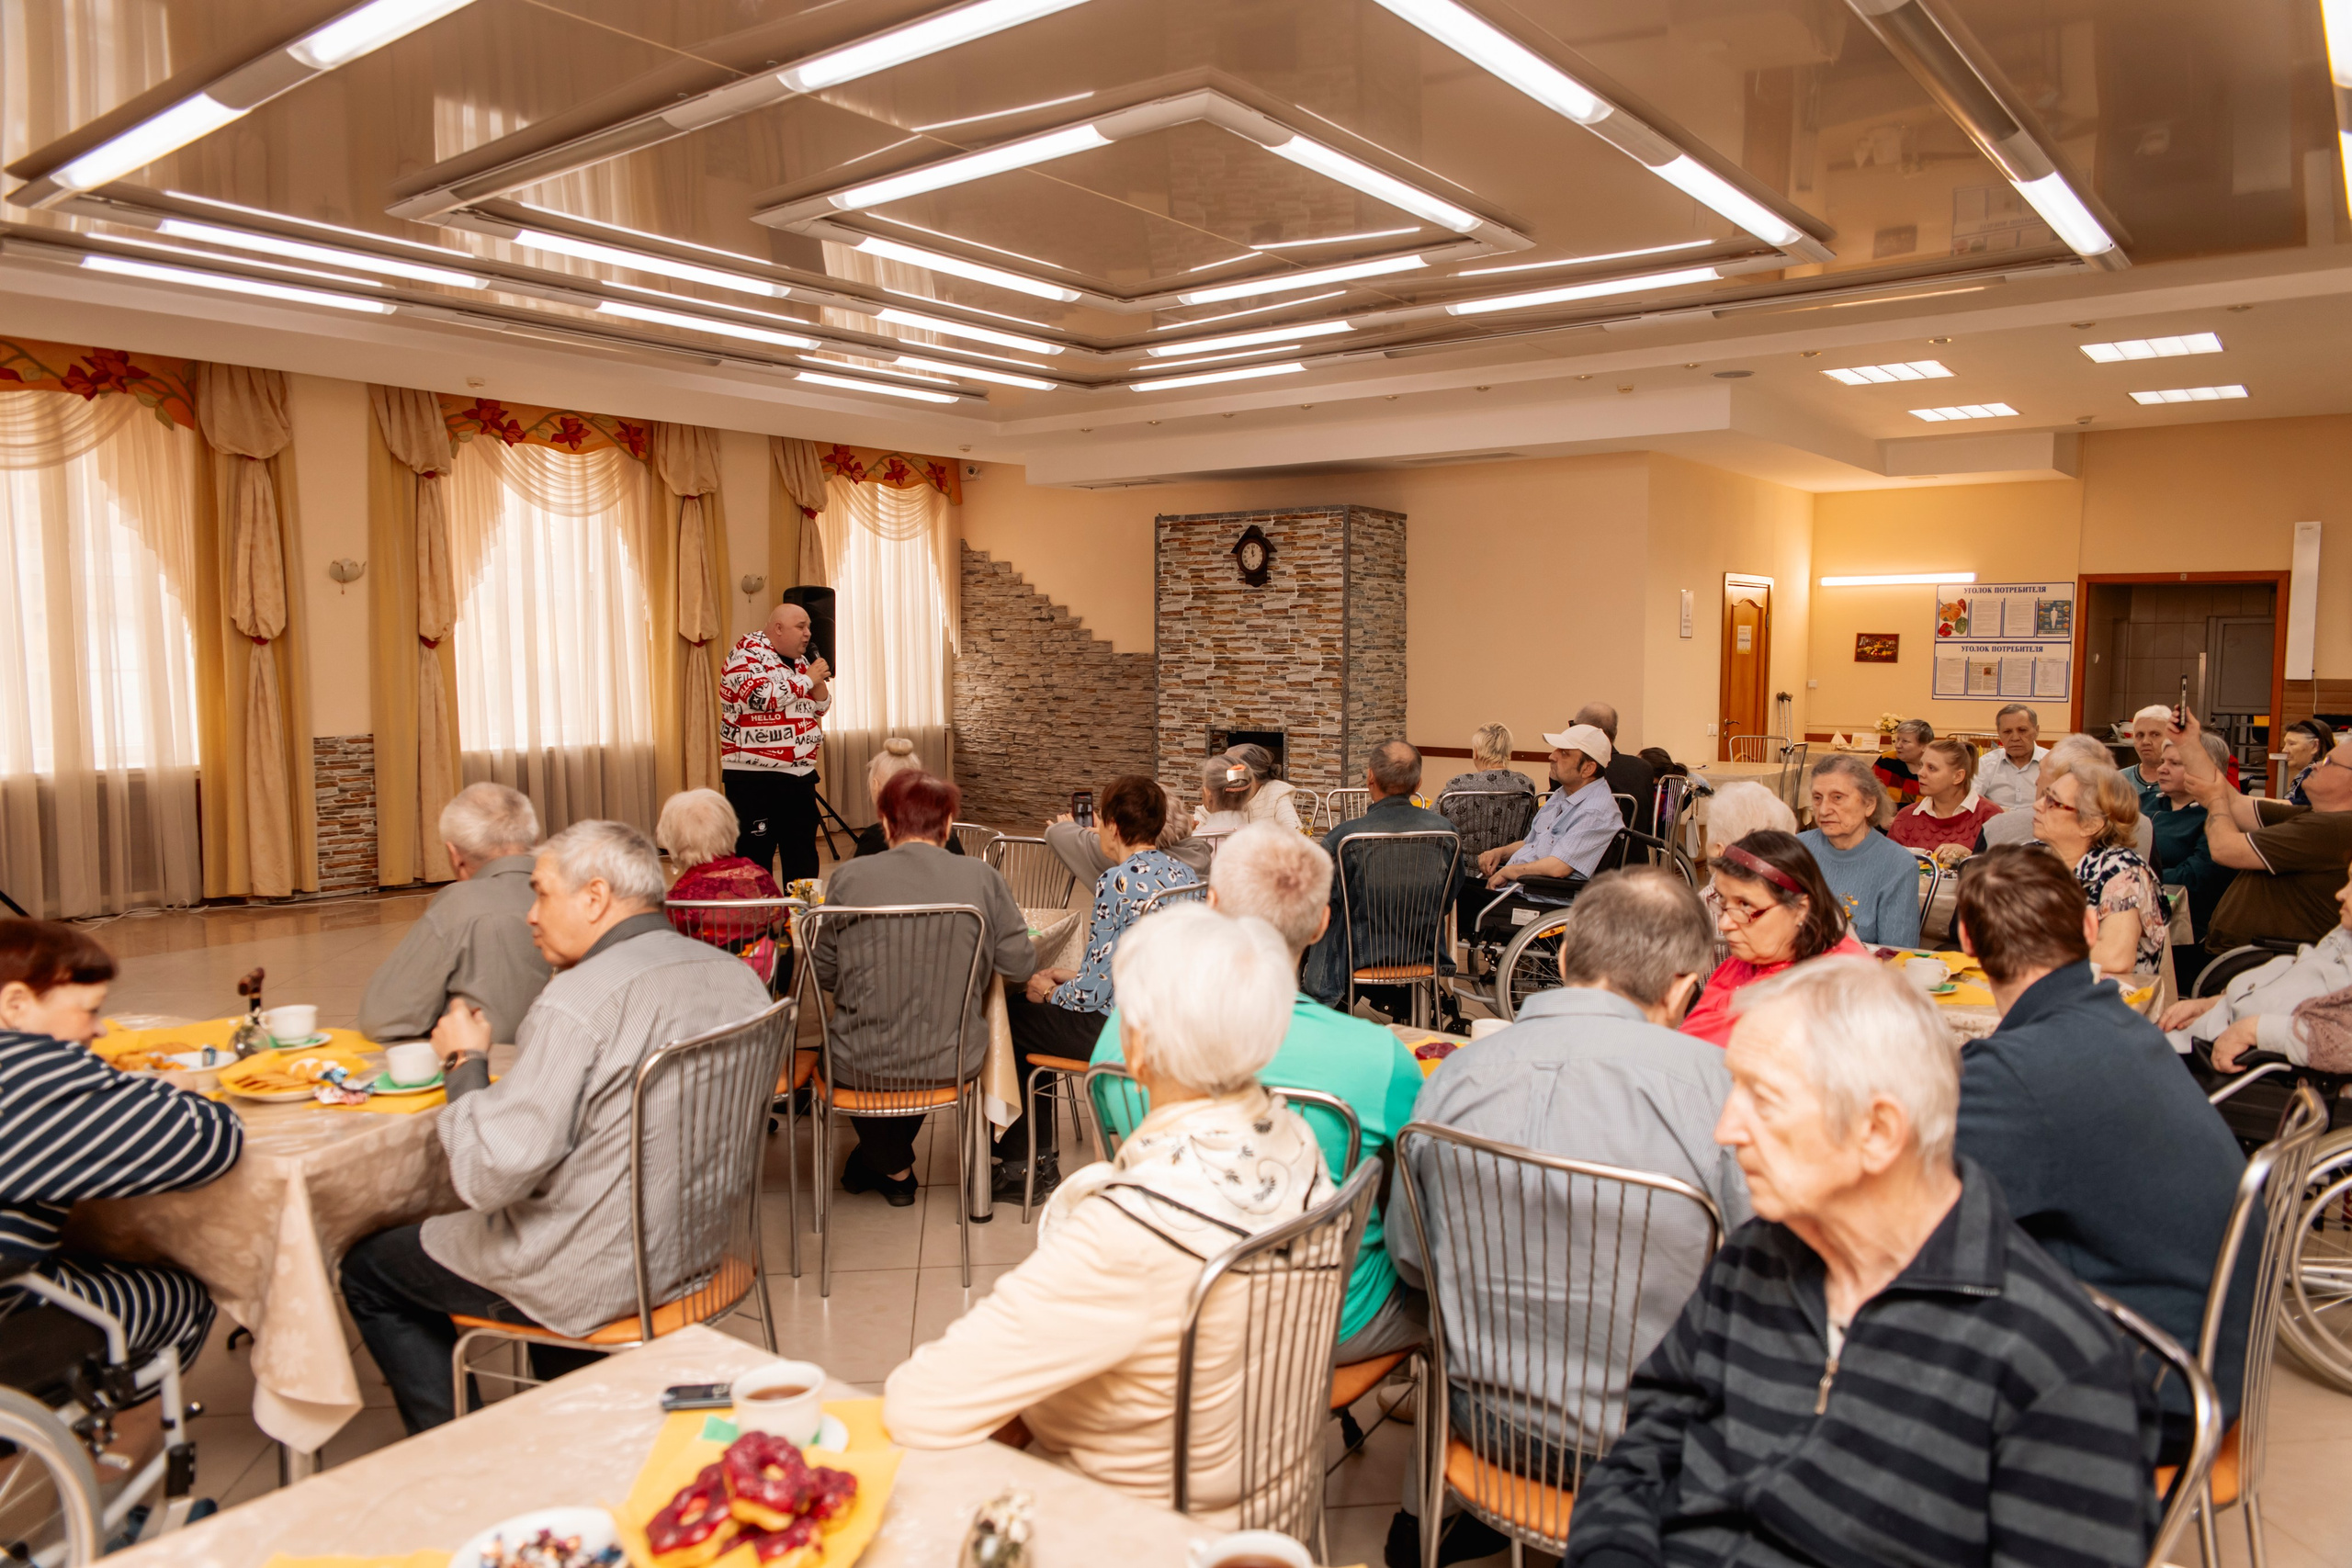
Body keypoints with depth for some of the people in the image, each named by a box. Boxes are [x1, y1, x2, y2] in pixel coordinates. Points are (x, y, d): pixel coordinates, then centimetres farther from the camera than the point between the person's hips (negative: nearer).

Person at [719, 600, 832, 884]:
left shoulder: (800, 660, 14)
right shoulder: (747, 653, -8)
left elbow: (820, 707, 20)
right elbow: (761, 695, -25)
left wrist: (819, 681, -2)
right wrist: (806, 679, -14)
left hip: (800, 775, 7)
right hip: (754, 777, -7)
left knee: (803, 854, 12)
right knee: (754, 853, -2)